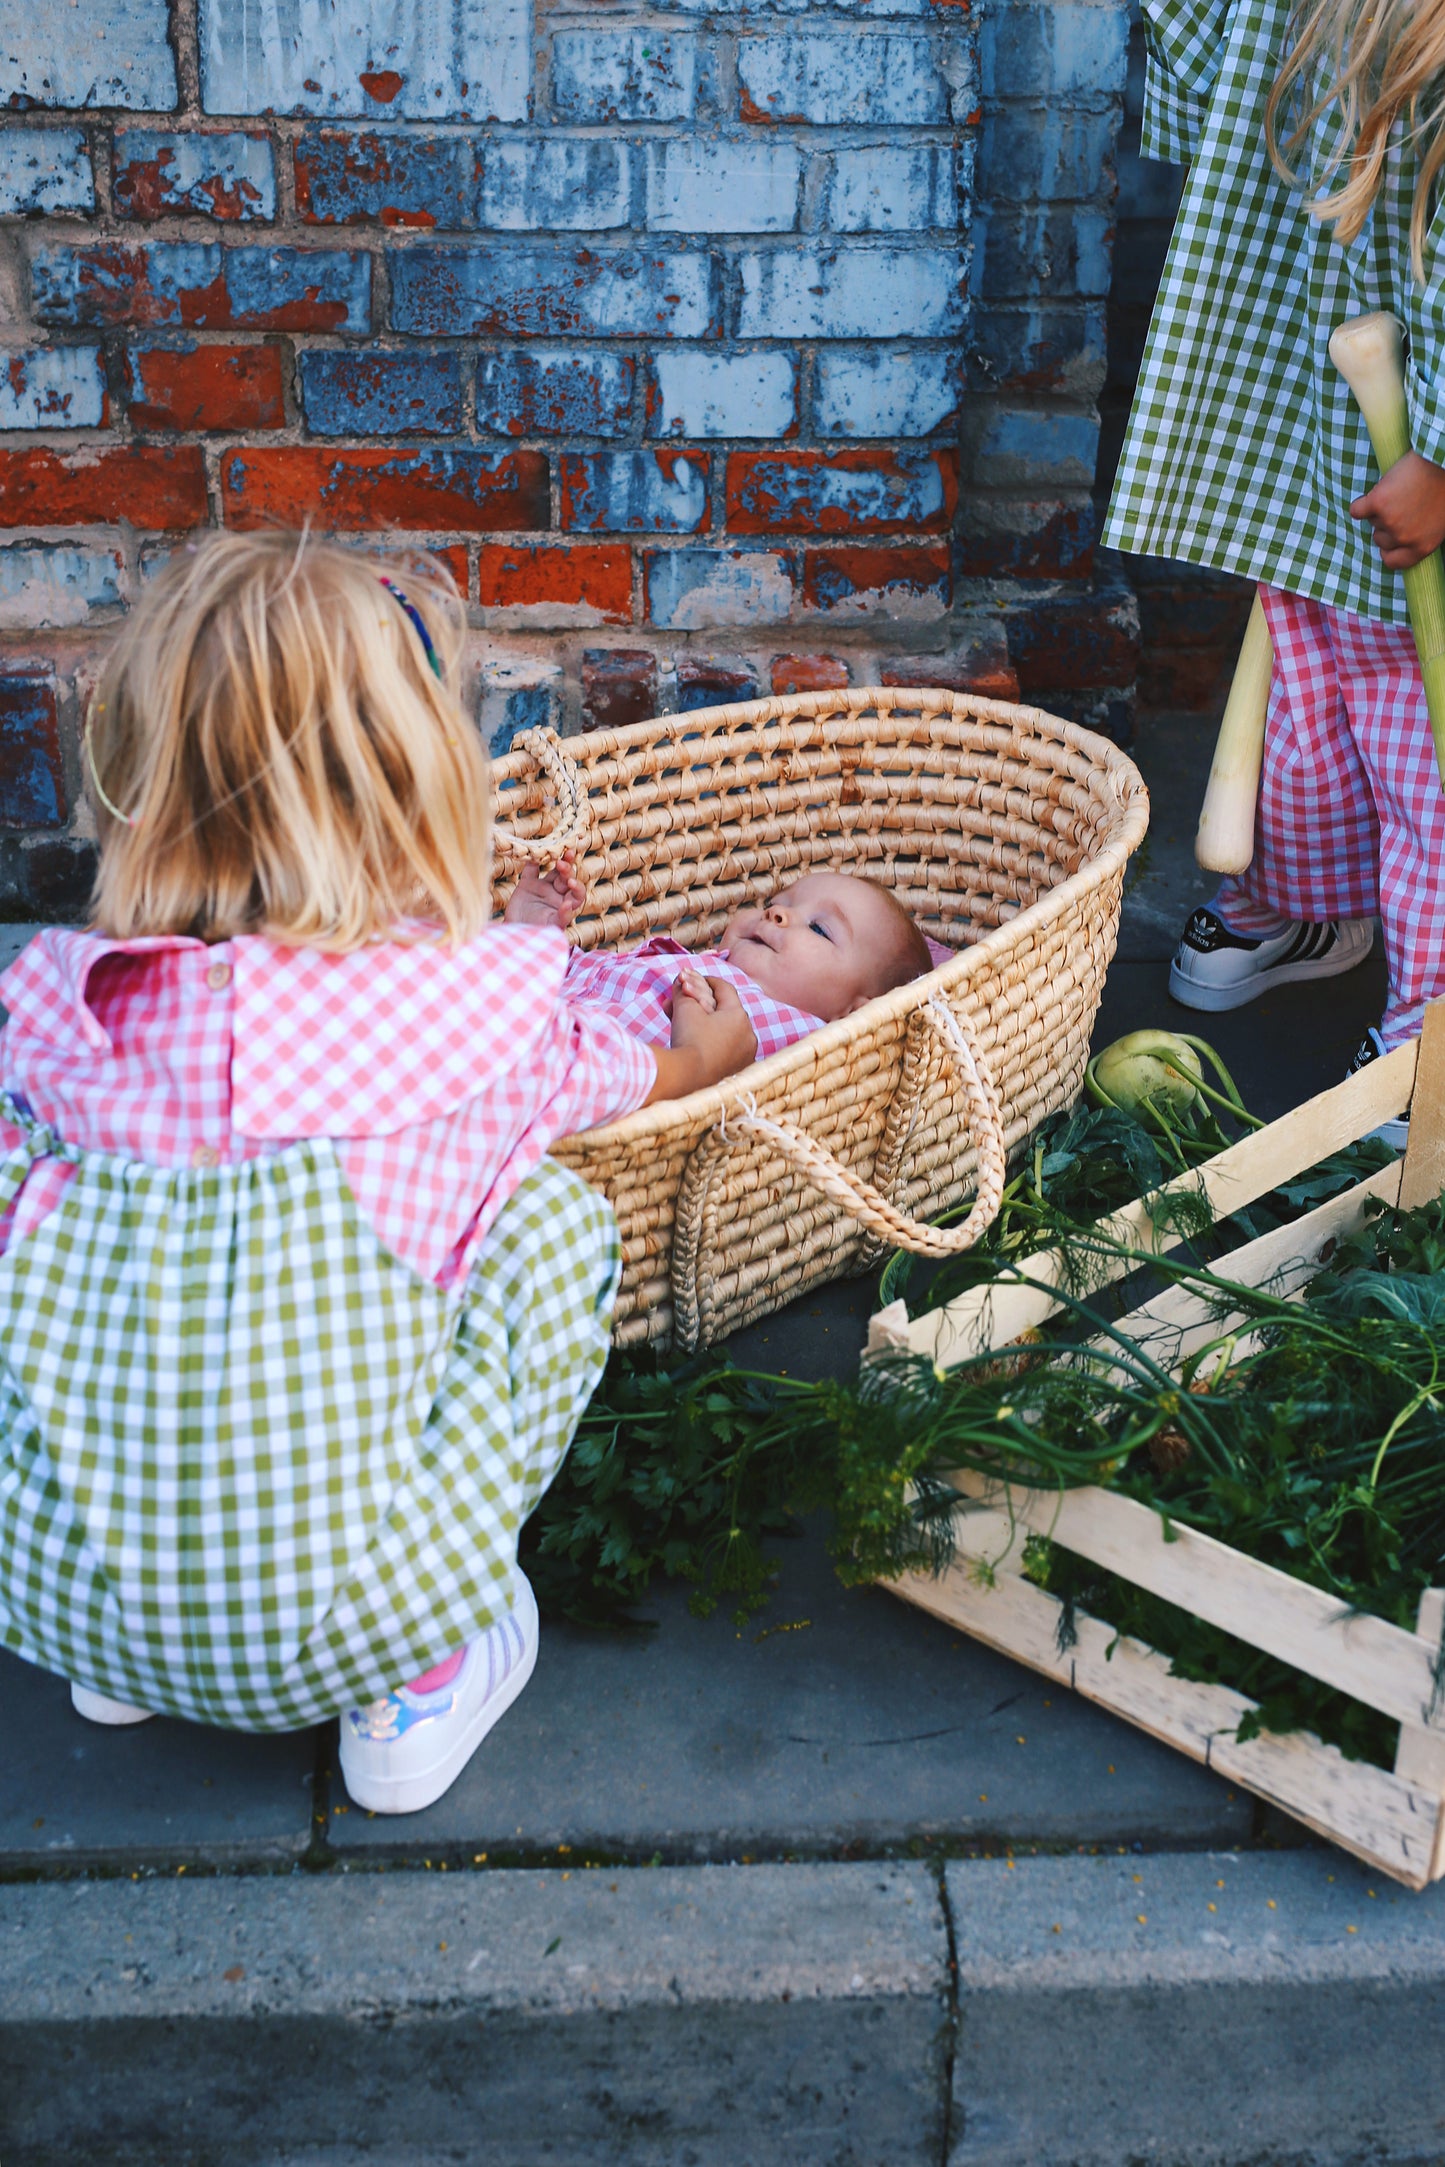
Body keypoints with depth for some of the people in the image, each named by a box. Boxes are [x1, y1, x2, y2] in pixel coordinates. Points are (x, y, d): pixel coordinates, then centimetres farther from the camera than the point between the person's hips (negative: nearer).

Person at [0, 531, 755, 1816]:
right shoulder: (482, 1004, -7)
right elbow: (643, 1077, 14)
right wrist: (709, 1050, 40)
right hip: (318, 1641, -3)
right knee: (556, 1214, 7)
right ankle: (419, 1683, 14)